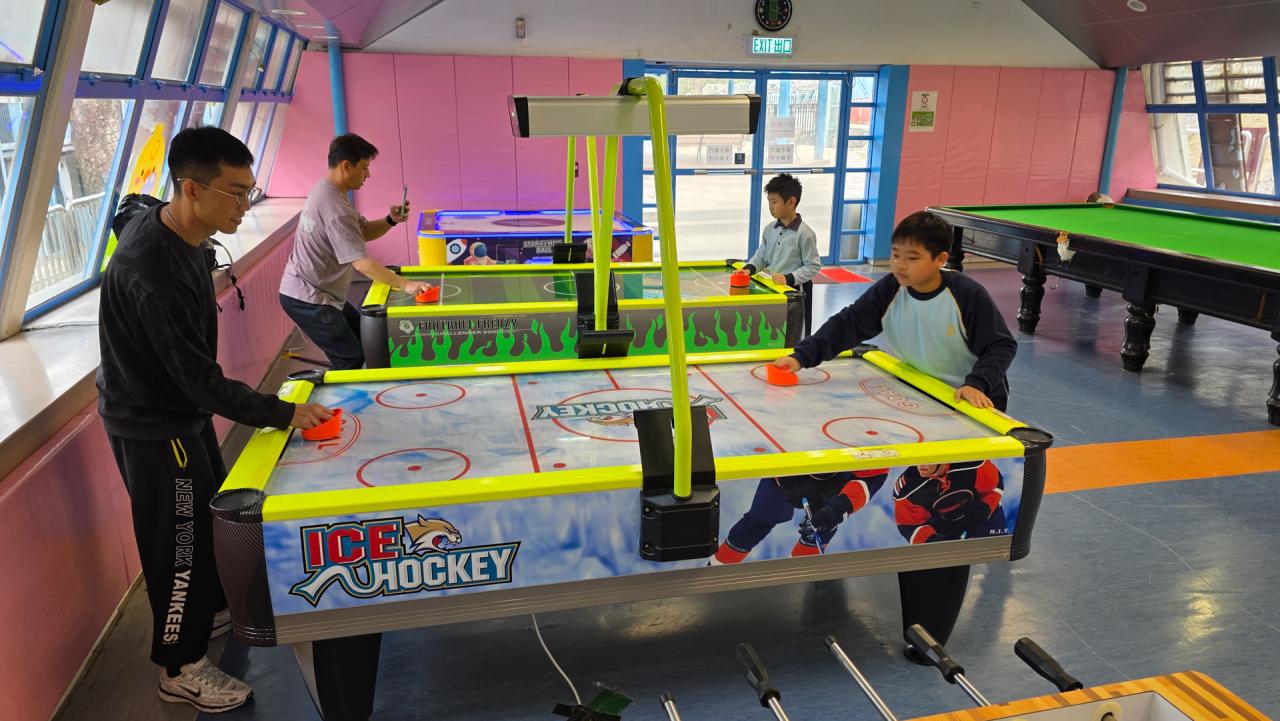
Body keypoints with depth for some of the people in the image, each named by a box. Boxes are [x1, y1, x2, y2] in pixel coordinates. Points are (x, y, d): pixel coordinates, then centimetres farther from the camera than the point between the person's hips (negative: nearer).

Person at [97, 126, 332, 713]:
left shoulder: (159, 220, -6)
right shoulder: (156, 275, -35)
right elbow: (203, 383, -31)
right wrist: (286, 413, -24)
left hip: (178, 408, 9)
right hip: (152, 427, -9)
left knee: (212, 513, 24)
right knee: (181, 542, 5)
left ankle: (210, 610, 47)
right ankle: (180, 669, 25)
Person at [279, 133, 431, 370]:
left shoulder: (326, 190, 6)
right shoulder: (335, 207, -27)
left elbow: (363, 231, 10)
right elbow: (362, 262, -31)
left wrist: (391, 220, -8)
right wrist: (405, 284, -30)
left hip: (318, 292, 11)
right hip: (307, 299, -11)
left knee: (364, 335, 23)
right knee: (352, 359, -7)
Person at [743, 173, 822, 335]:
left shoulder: (804, 233, -15)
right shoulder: (769, 229, 3)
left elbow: (813, 267, -13)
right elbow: (761, 256, 14)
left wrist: (789, 278, -22)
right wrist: (749, 269, -5)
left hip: (796, 291, -6)